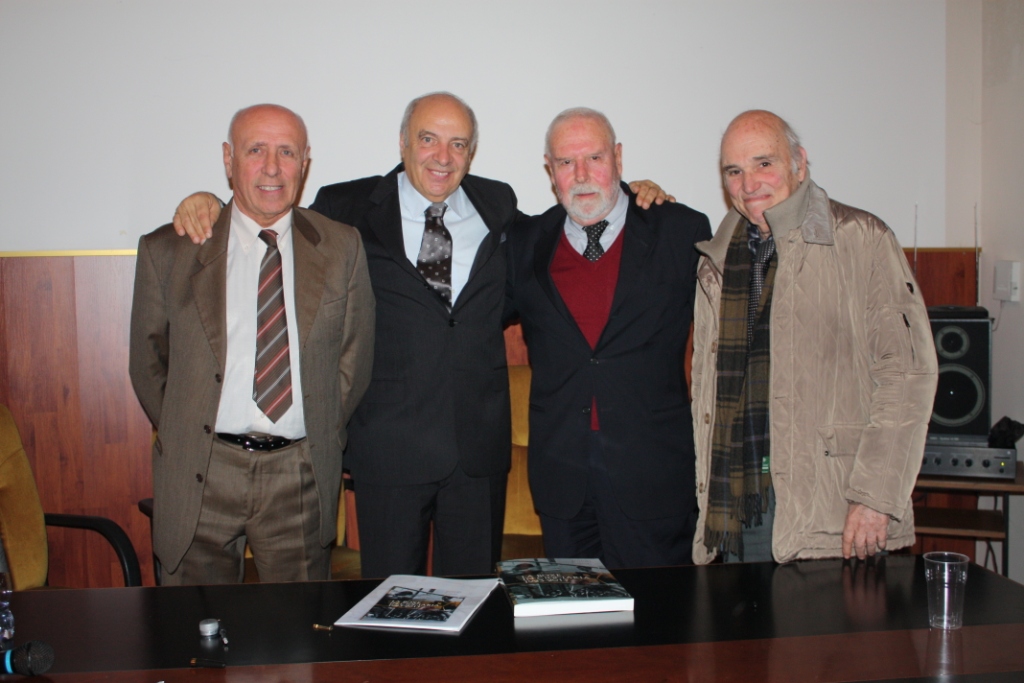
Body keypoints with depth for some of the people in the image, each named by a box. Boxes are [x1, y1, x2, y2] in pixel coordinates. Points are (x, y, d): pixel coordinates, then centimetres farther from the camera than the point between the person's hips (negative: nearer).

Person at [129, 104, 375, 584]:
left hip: (301, 476, 1)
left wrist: (321, 436, 5)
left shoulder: (342, 248, 3)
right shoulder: (168, 251, 1)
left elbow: (354, 356, 9)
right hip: (200, 475, 0)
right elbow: (147, 364, 9)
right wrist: (183, 435, 7)